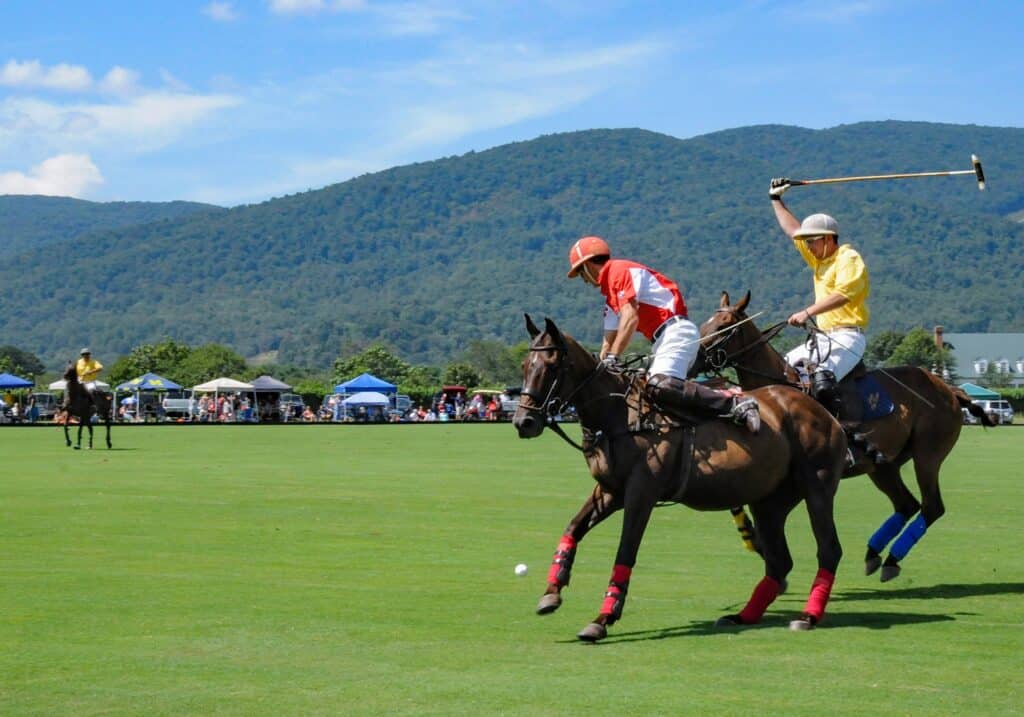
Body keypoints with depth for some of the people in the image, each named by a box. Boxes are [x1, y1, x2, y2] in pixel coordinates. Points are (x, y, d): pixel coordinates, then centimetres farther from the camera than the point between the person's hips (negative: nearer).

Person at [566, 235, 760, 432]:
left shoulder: (620, 270, -2)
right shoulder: (611, 296, 27)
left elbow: (630, 318, -14)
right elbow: (610, 340, 29)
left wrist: (611, 358, -17)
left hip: (676, 331, -10)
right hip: (663, 340, 10)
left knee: (659, 387, -30)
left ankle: (735, 404, -32)